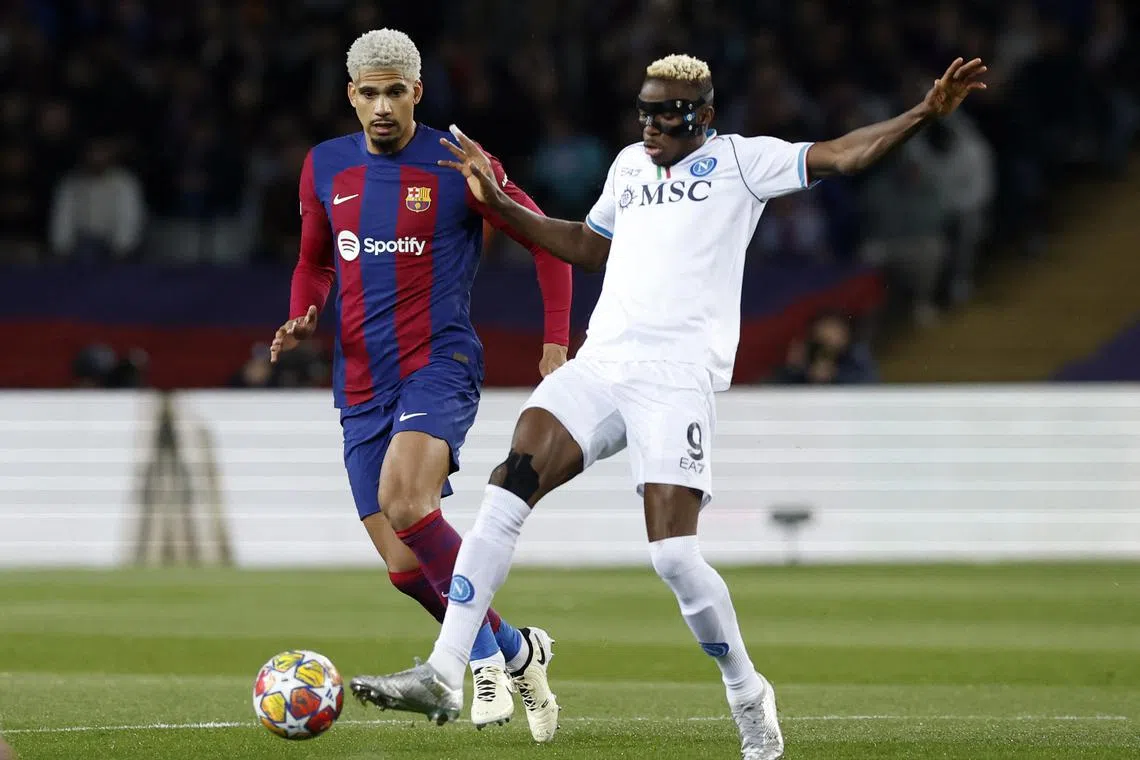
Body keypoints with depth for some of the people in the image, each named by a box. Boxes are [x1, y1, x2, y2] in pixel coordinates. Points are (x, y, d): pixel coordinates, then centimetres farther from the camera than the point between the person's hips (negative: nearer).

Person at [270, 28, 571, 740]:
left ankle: (485, 657, -14)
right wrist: (303, 318, 2)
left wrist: (557, 344, -2)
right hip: (362, 385, 5)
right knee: (407, 569, 1)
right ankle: (517, 653, 25)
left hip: (440, 366, -5)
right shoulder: (325, 167, 9)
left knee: (405, 502, -31)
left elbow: (546, 240, 5)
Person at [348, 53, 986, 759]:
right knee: (508, 489, -12)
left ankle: (750, 697, 8)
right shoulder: (630, 165, 23)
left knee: (674, 554, -15)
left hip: (678, 376, -6)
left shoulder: (738, 159, 5)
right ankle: (444, 676, -13)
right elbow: (588, 244, 38)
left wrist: (926, 112, -15)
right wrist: (499, 202, 33)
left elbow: (839, 156, -3)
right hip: (598, 367, 6)